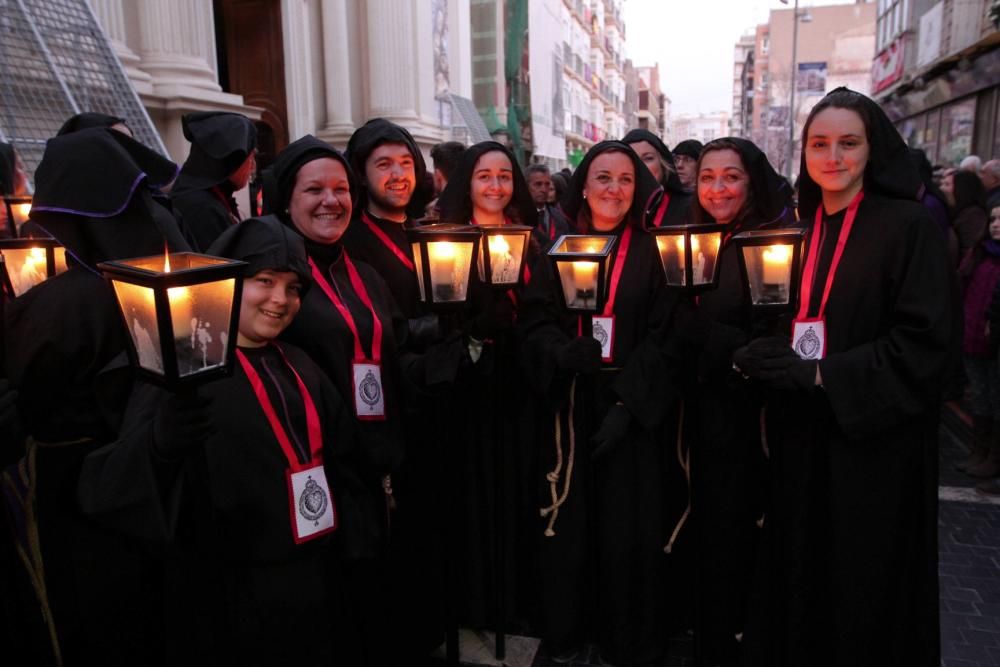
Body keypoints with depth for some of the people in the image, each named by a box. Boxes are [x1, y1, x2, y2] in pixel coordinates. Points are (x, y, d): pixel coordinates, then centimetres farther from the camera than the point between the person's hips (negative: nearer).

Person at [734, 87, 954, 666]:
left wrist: (822, 375, -21)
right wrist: (765, 357, -5)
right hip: (802, 433, 5)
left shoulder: (909, 225, -9)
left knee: (865, 584, 8)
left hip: (874, 437, -5)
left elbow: (929, 340, -16)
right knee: (799, 572, 14)